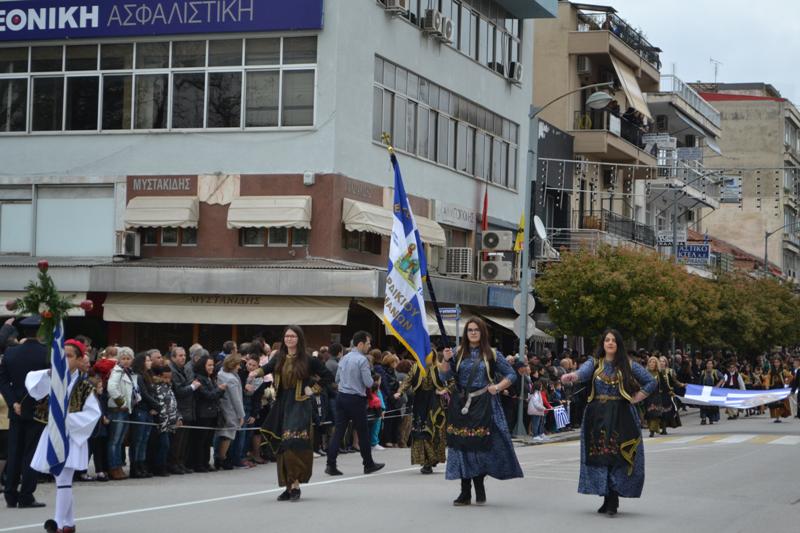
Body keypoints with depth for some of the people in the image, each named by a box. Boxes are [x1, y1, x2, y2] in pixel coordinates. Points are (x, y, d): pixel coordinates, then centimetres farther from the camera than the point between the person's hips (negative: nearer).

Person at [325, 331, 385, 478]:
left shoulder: (344, 358, 10)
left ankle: (331, 465, -4)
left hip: (341, 396, 6)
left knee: (339, 431, 3)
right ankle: (368, 464, 19)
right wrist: (372, 381, 5)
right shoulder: (362, 360, -13)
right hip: (356, 399, -6)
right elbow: (368, 383, -15)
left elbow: (337, 379, 18)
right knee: (362, 432, 7)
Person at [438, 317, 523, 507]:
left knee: (481, 445, -4)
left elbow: (511, 375, 7)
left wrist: (498, 387, -9)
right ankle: (465, 493, 5)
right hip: (461, 404, 2)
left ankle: (479, 487, 11)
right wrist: (446, 360, -13)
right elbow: (444, 376, 4)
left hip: (484, 406, -2)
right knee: (462, 445, 0)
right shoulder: (458, 353, 9)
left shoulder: (492, 354, 4)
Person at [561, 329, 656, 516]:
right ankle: (608, 499, 8)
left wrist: (635, 399, -2)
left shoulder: (628, 365, 6)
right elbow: (583, 372, -16)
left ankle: (612, 501, -8)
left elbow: (651, 382, 7)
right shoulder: (594, 363, 7)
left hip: (621, 417, -1)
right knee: (600, 457, -1)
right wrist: (572, 376, -39)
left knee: (617, 457, -8)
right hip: (597, 416, 1)